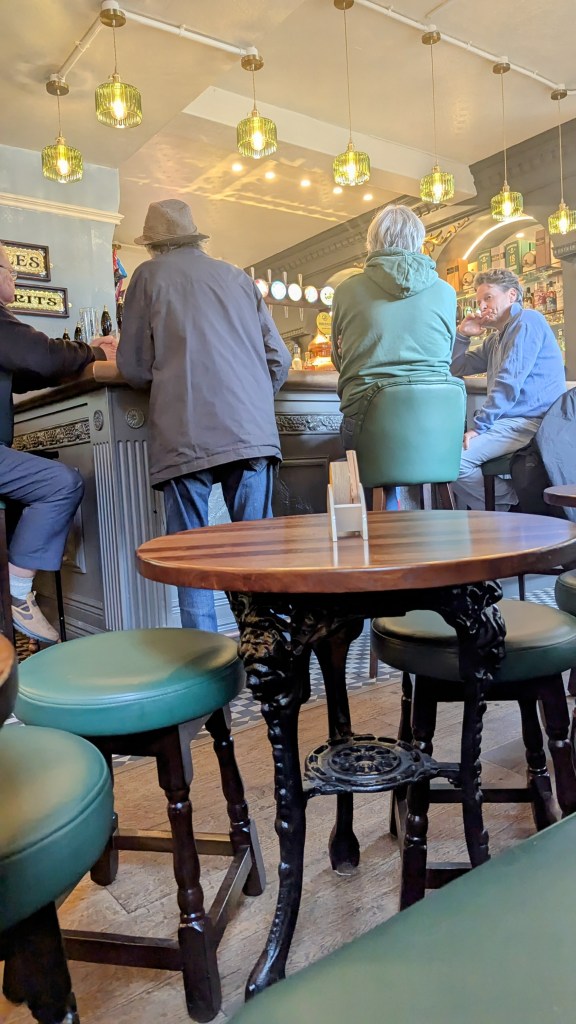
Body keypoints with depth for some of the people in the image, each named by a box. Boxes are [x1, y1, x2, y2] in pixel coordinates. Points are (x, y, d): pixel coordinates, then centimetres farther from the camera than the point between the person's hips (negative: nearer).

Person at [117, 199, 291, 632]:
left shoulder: (150, 274, 9)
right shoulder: (238, 277, 18)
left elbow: (134, 368, 8)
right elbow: (279, 358, 15)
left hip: (186, 436, -3)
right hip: (253, 430, 3)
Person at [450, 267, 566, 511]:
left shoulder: (527, 320, -5)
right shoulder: (496, 339, 24)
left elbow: (510, 381, -17)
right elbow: (456, 368, 30)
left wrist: (479, 425, -18)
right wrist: (462, 334, 14)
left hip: (531, 421, -10)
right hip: (512, 421, 10)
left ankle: (512, 505, -6)